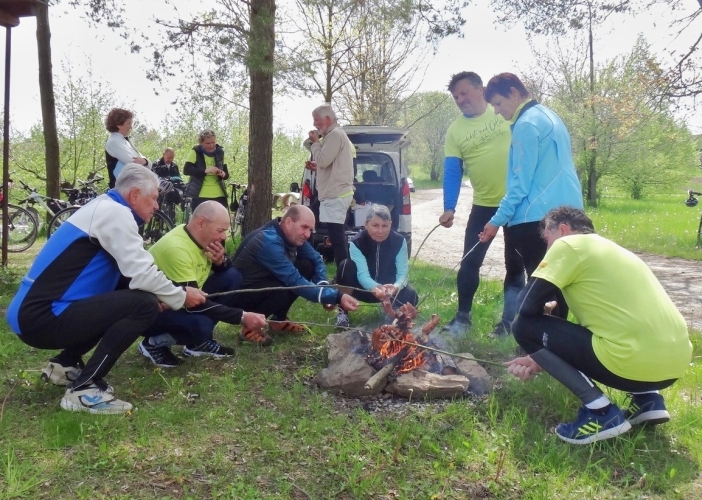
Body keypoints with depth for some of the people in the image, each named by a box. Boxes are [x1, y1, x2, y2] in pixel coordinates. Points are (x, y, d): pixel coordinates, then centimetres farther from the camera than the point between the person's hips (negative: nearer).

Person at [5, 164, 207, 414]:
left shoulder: (104, 208, 17)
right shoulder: (115, 213, -13)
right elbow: (142, 275, -19)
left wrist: (167, 296, 6)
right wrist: (181, 297, -3)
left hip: (36, 312, 10)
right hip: (40, 318, -10)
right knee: (144, 305, -17)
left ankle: (64, 364, 18)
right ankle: (84, 389, -13)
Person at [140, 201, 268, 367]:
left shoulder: (201, 238, -5)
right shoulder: (176, 248, -30)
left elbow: (228, 270, 9)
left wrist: (221, 261, -17)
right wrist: (241, 317, -31)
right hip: (153, 310, -9)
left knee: (232, 277, -4)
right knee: (202, 324, -36)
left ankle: (199, 342, 4)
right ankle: (154, 343, -4)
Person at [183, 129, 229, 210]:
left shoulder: (220, 152, 7)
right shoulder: (195, 152, -4)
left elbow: (226, 174, 11)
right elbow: (186, 170, -15)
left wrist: (223, 174, -14)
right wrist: (205, 170, -28)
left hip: (219, 195, 3)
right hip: (200, 195, -3)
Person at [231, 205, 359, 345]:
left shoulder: (292, 235, -5)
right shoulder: (269, 242, -31)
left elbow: (316, 259, 7)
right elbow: (295, 282, -35)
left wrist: (325, 291, -11)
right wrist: (336, 297, -38)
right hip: (241, 293, -9)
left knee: (307, 266, -5)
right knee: (286, 290, -34)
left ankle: (279, 319, 7)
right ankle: (250, 326, -9)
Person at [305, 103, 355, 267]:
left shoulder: (335, 134, -11)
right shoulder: (336, 134, 22)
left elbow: (322, 161, -20)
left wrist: (315, 142, -5)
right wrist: (316, 168, 16)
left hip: (335, 195, -11)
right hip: (337, 193, 11)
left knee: (336, 238, -12)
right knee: (338, 237, 13)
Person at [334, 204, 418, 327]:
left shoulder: (399, 241, -15)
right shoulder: (357, 242, -21)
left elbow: (403, 273, -20)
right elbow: (363, 274, -31)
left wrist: (396, 287, -44)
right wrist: (375, 288, -54)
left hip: (389, 288, 2)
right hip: (365, 288, -1)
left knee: (411, 296, -29)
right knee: (346, 265, -31)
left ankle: (389, 307, 8)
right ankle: (342, 311, -13)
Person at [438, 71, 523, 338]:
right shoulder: (455, 130, 0)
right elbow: (452, 172, -5)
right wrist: (449, 208, -17)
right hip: (483, 205, 2)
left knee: (515, 264, 8)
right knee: (469, 262, 2)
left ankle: (509, 320, 20)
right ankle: (463, 316, 17)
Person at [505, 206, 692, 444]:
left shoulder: (569, 245, 0)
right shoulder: (608, 249, 25)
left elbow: (527, 306, -7)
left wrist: (545, 309, 19)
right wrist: (542, 358, 29)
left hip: (636, 363, -9)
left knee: (525, 326, 2)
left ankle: (600, 411, -2)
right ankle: (647, 398, 17)